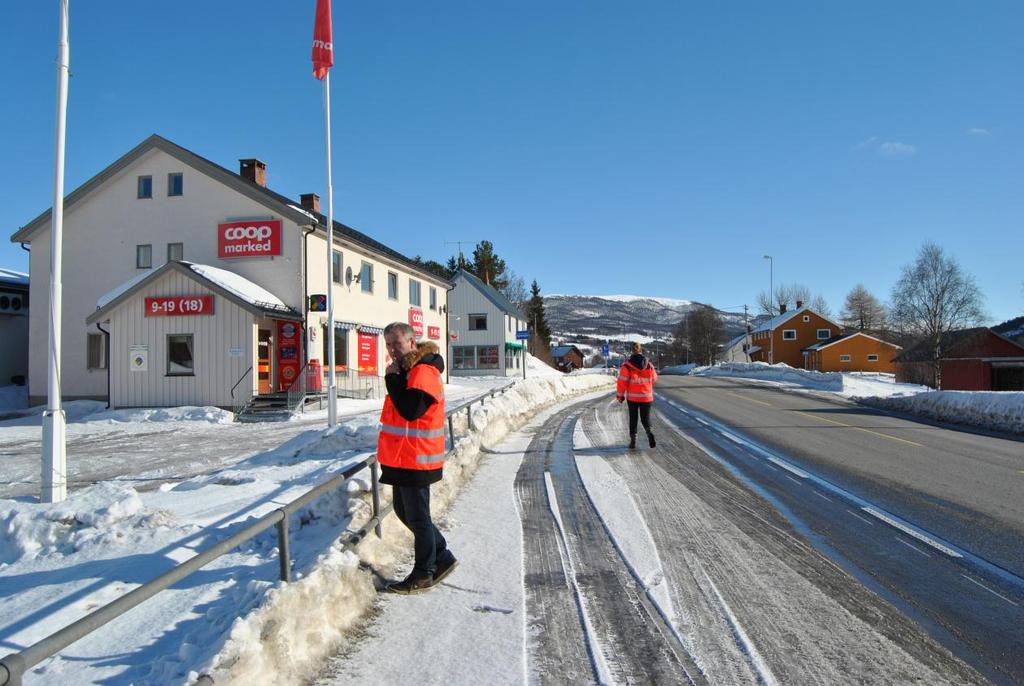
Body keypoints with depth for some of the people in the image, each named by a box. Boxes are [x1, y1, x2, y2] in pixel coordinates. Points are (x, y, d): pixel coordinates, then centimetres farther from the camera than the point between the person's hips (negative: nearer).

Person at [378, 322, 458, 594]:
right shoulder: (406, 370, 15)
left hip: (415, 460, -11)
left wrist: (392, 379, -22)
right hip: (402, 458, 11)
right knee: (404, 511, 18)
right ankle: (442, 557, 30)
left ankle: (423, 575, 16)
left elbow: (410, 410, -29)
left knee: (417, 517, 1)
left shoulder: (423, 371, -17)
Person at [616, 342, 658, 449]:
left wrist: (620, 395, 0)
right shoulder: (649, 365, -1)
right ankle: (649, 432, -17)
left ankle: (633, 440, 10)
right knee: (645, 417, 10)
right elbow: (654, 379, 11)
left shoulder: (627, 365, -9)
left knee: (633, 419, 12)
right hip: (647, 397, 1)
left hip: (632, 397, -1)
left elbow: (622, 381, -10)